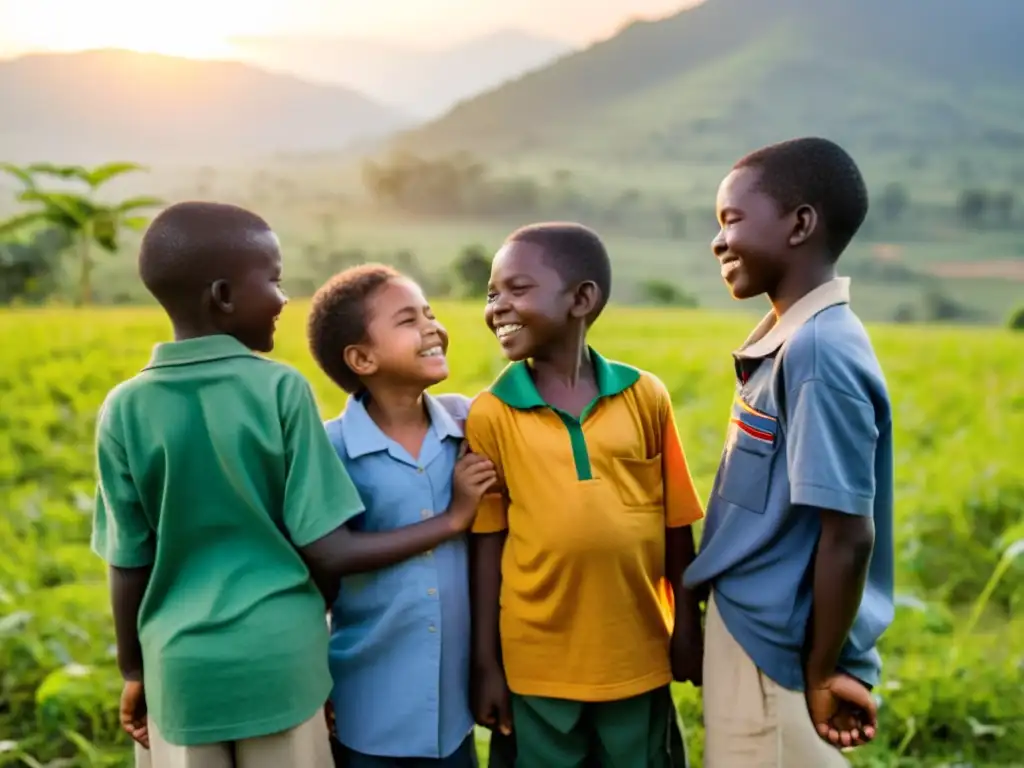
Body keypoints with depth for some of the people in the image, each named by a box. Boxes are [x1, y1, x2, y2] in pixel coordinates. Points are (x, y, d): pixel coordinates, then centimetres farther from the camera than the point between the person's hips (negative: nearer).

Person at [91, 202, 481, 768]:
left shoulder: (125, 409, -6)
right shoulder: (281, 389, -13)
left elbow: (130, 568, -1)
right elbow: (328, 552, -13)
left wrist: (133, 672, 14)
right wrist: (453, 521, -5)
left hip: (181, 669, 2)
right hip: (281, 661, -2)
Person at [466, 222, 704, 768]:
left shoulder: (645, 396, -4)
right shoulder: (490, 414, -6)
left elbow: (676, 526, 2)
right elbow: (486, 543, -4)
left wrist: (687, 629, 4)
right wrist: (485, 662, -2)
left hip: (638, 655, 1)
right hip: (537, 661, -1)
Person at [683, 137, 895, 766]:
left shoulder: (820, 352, -23)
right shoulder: (791, 339, 7)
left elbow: (849, 534, -22)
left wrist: (823, 673, -14)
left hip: (779, 654, -9)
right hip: (756, 634, 9)